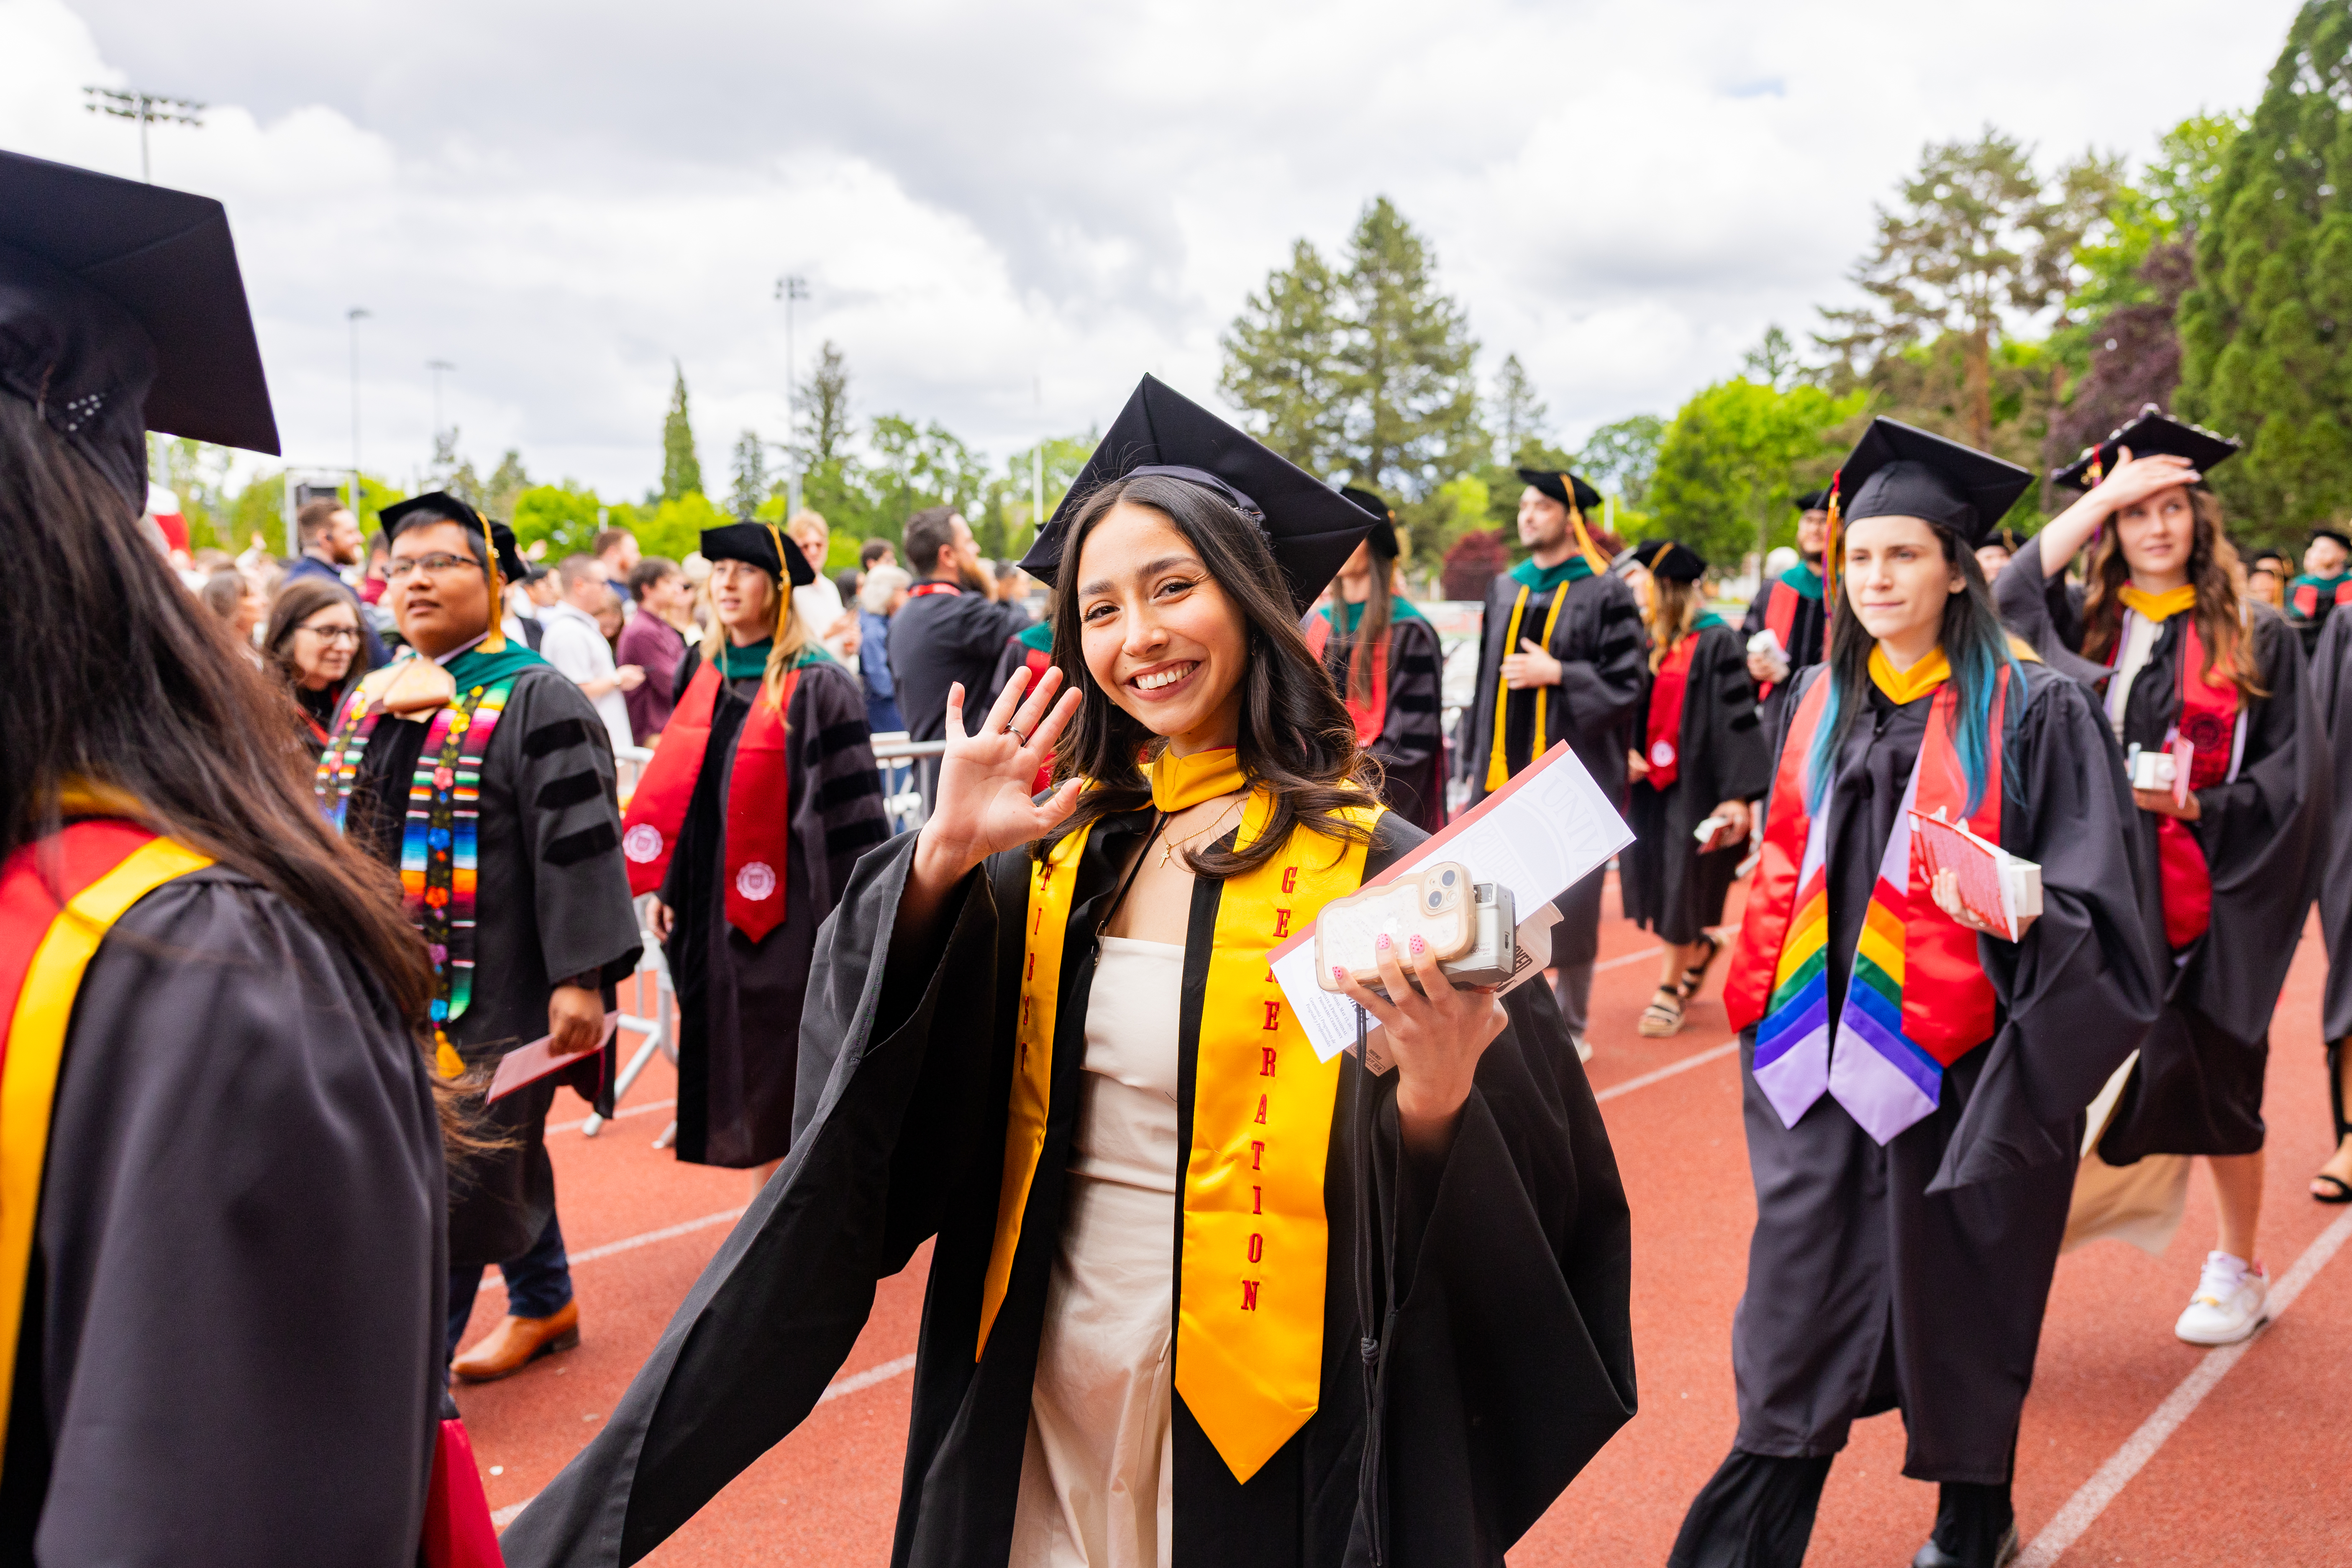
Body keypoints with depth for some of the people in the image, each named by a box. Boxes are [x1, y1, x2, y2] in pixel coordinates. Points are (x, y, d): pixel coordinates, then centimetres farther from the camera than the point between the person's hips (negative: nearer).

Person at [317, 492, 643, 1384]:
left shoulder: (534, 701, -11)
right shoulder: (369, 701, 11)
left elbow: (577, 845, -17)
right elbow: (334, 833, 20)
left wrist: (580, 976, -21)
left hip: (485, 991, -7)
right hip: (391, 981, 7)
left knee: (457, 1182, -1)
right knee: (499, 1154, 20)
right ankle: (544, 1302, 37)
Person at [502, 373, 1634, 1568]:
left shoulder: (1375, 869, -13)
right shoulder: (1060, 856, 0)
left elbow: (1528, 1196, -12)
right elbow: (879, 1057, -7)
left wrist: (1437, 1102, -33)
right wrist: (941, 859, -22)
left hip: (1264, 1427, -4)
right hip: (1041, 1403, 4)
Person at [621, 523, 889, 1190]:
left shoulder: (817, 686, -9)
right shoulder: (703, 673, 10)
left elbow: (847, 805, -12)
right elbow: (680, 787, 16)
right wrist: (669, 885, 13)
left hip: (786, 904, -6)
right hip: (714, 898, 6)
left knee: (788, 1069, 1)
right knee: (740, 1060, 12)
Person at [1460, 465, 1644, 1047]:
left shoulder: (1605, 593, -3)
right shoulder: (1504, 590, 13)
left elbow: (1626, 684, -7)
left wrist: (1558, 674, -16)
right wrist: (1476, 762, 14)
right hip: (1505, 772, 5)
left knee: (1570, 905, 2)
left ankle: (1570, 1025, 18)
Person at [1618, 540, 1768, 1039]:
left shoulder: (1716, 643, -11)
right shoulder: (1648, 642, 9)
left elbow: (1737, 718, -15)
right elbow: (1629, 708, 16)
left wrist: (1737, 795, -20)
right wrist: (1625, 753, -3)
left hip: (1693, 785, -6)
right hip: (1649, 782, 7)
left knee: (1683, 886, 1)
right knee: (1657, 883, 10)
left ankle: (1669, 991, 13)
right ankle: (1701, 948, 37)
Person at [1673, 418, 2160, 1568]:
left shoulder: (2033, 713, -7)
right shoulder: (1816, 707, 7)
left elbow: (2096, 906, -9)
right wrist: (1761, 1009, 10)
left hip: (1962, 1067, -3)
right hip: (1826, 1061, 4)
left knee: (1957, 1299, 12)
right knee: (1798, 1313, 5)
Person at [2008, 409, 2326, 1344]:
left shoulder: (2255, 640, 1)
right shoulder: (2087, 630, 6)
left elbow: (2294, 779, -2)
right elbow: (2006, 601, -14)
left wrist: (2194, 804, -17)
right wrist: (2101, 493, -11)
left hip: (2208, 900, -1)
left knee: (2214, 1087, 11)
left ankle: (2238, 1271, 30)